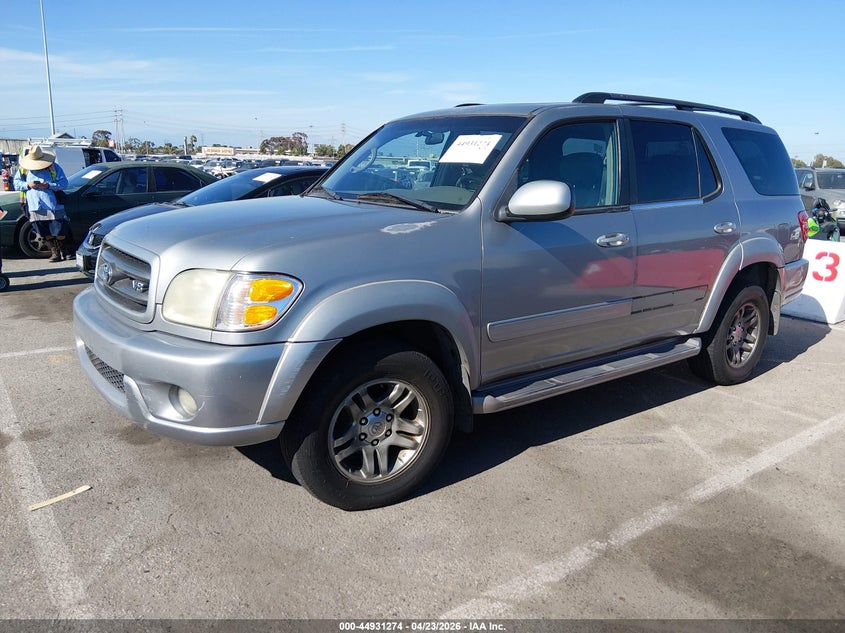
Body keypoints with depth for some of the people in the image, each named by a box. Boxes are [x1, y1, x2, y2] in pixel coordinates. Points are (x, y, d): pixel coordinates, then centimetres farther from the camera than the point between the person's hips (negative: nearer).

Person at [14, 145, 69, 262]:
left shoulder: (54, 167, 1)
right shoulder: (24, 168, 10)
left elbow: (64, 183, -3)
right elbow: (16, 183, 15)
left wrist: (49, 185, -17)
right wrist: (28, 185, -6)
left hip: (53, 204, -3)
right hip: (35, 206, 3)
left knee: (59, 230, -3)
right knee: (45, 233, 4)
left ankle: (62, 250, 16)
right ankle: (54, 252, 11)